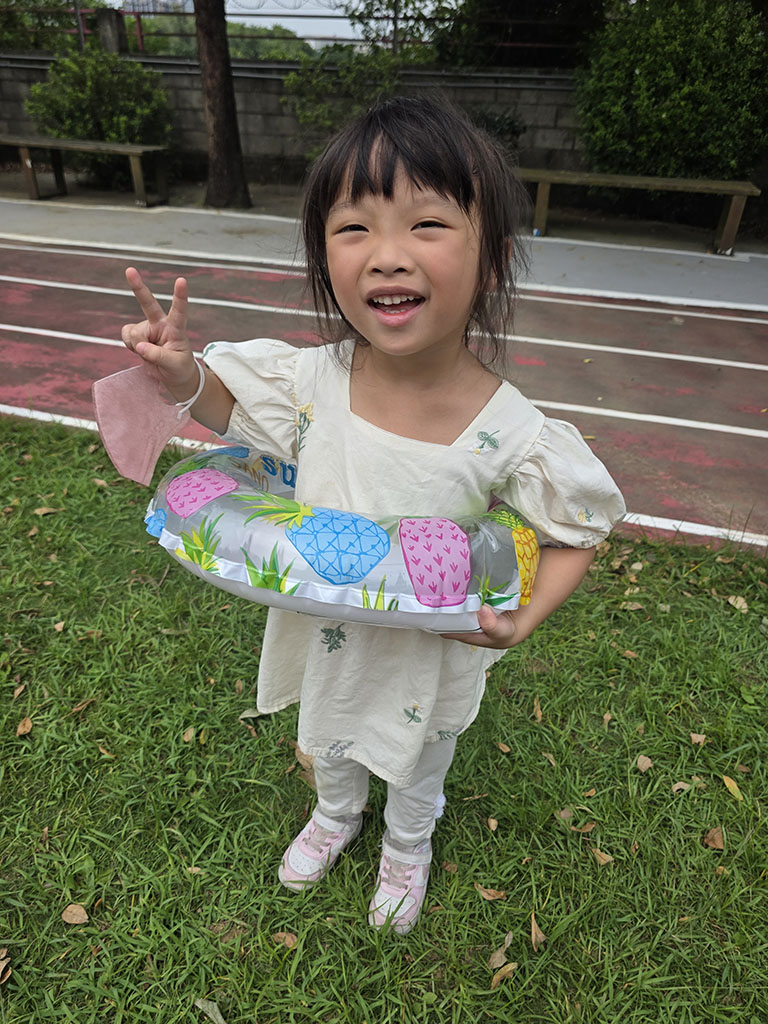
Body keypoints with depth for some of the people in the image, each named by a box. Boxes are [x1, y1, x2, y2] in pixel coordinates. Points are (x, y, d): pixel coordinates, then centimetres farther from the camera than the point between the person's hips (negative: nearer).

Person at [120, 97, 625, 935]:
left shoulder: (514, 437, -30)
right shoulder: (312, 379, -22)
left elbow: (578, 530, -13)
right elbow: (231, 404, -2)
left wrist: (522, 618, -27)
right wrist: (181, 373, -23)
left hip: (432, 655, -2)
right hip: (326, 635, 3)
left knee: (418, 765, 29)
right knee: (328, 741, 32)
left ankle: (407, 847, 66)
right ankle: (336, 815, 69)